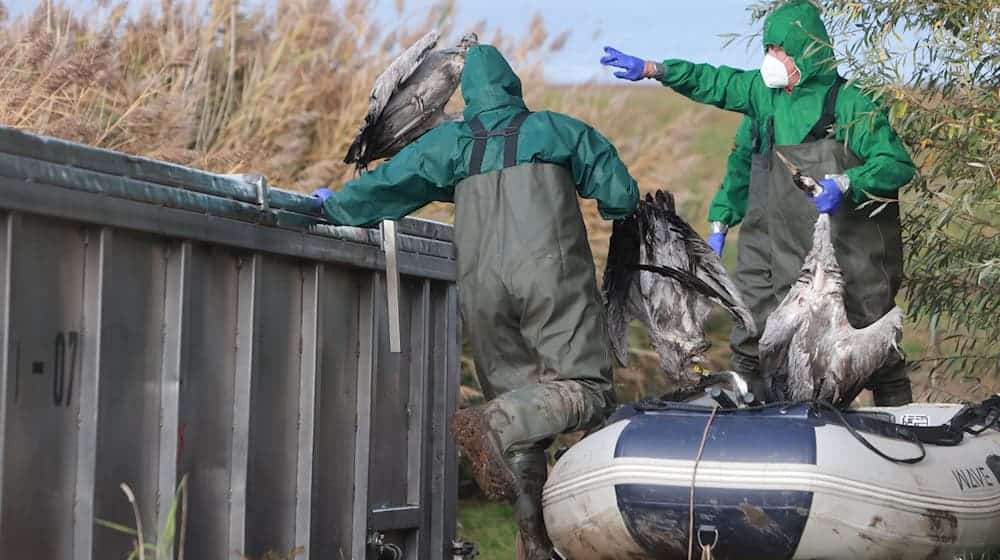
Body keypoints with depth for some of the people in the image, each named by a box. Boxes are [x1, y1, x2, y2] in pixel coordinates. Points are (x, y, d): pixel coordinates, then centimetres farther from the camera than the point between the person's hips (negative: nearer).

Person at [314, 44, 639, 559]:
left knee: (516, 393, 10)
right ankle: (495, 425, -33)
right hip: (550, 270, -3)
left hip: (480, 283, 3)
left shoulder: (448, 143, 16)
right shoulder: (557, 130, 13)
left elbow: (382, 185, 19)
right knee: (585, 387, -6)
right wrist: (612, 205, 34)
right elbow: (622, 196, 11)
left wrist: (333, 204, 38)